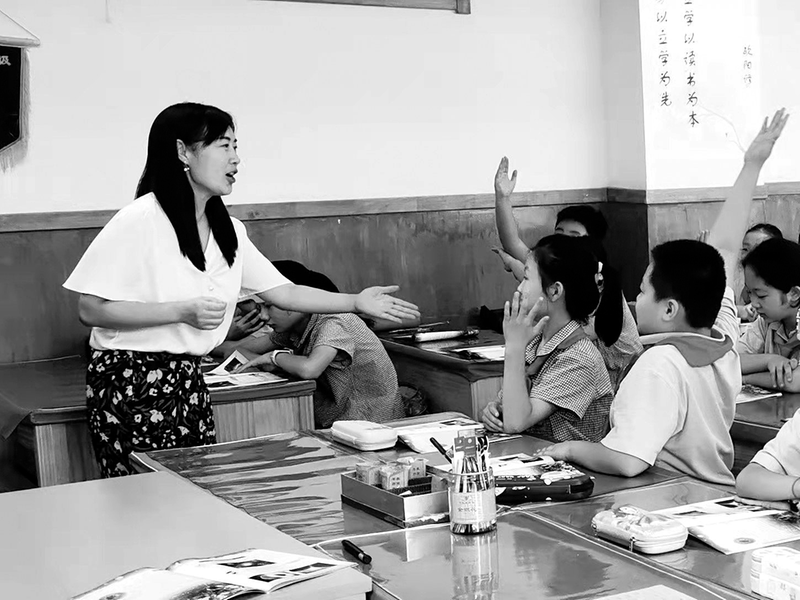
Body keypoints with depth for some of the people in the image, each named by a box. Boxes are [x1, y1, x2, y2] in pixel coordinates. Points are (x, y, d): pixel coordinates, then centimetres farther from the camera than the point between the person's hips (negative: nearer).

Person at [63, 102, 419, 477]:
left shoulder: (228, 231, 8)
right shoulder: (140, 220, -14)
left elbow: (283, 292, 13)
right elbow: (90, 310, -15)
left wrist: (357, 302, 4)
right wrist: (182, 311, -20)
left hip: (189, 383, 7)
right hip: (131, 385, -7)